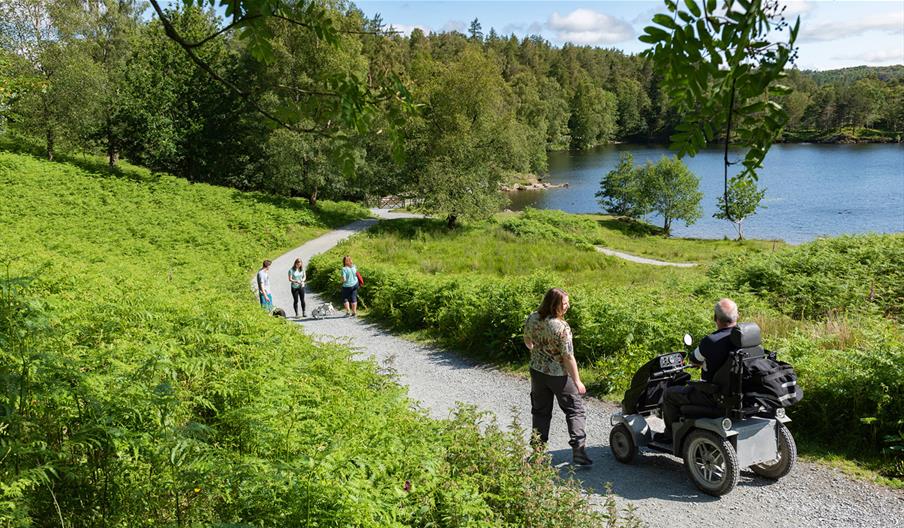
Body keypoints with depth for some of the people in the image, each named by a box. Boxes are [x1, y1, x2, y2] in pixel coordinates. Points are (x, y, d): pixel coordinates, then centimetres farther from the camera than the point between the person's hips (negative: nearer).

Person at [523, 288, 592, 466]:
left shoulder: (532, 319, -7)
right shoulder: (562, 327, -25)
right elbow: (568, 357, -21)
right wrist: (577, 382, -10)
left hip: (537, 371, 6)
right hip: (558, 374, -5)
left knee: (540, 412, 17)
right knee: (575, 410, 8)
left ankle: (538, 450, 22)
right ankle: (578, 449, 0)